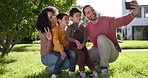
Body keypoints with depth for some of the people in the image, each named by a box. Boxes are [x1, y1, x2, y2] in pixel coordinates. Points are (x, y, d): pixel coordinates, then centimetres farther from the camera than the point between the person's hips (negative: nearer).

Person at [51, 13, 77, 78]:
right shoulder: (56, 29, -7)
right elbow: (55, 41, -21)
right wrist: (61, 51, -33)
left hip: (66, 48, 5)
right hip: (58, 49, -5)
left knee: (73, 53, -26)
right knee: (62, 56, -35)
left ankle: (71, 71, -9)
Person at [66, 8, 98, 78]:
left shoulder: (82, 27, 11)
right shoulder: (70, 27, -1)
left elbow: (85, 37, 6)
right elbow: (67, 37, -7)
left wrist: (83, 44, -12)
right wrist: (76, 41, -19)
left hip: (82, 45, 4)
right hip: (73, 45, -4)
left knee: (87, 56, -13)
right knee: (82, 54, -26)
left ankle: (93, 70, -18)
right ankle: (81, 70, -12)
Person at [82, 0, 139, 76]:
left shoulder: (106, 20, -15)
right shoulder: (87, 28, 1)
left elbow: (121, 21, -33)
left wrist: (133, 14, -54)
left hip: (112, 53, -5)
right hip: (98, 52, 5)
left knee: (101, 38, -34)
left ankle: (104, 68, -25)